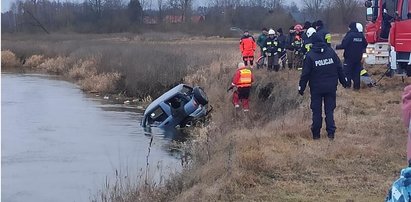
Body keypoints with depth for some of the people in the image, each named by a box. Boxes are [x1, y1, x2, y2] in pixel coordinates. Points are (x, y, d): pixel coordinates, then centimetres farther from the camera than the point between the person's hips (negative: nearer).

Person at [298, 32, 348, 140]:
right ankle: (331, 133, 3)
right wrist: (344, 81, 14)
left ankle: (316, 134, 10)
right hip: (331, 87, 2)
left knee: (316, 111, 7)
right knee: (329, 110, 9)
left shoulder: (310, 55, -10)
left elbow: (305, 74, -9)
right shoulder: (331, 52, -1)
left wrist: (301, 87, -1)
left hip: (316, 88, -2)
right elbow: (339, 68, 3)